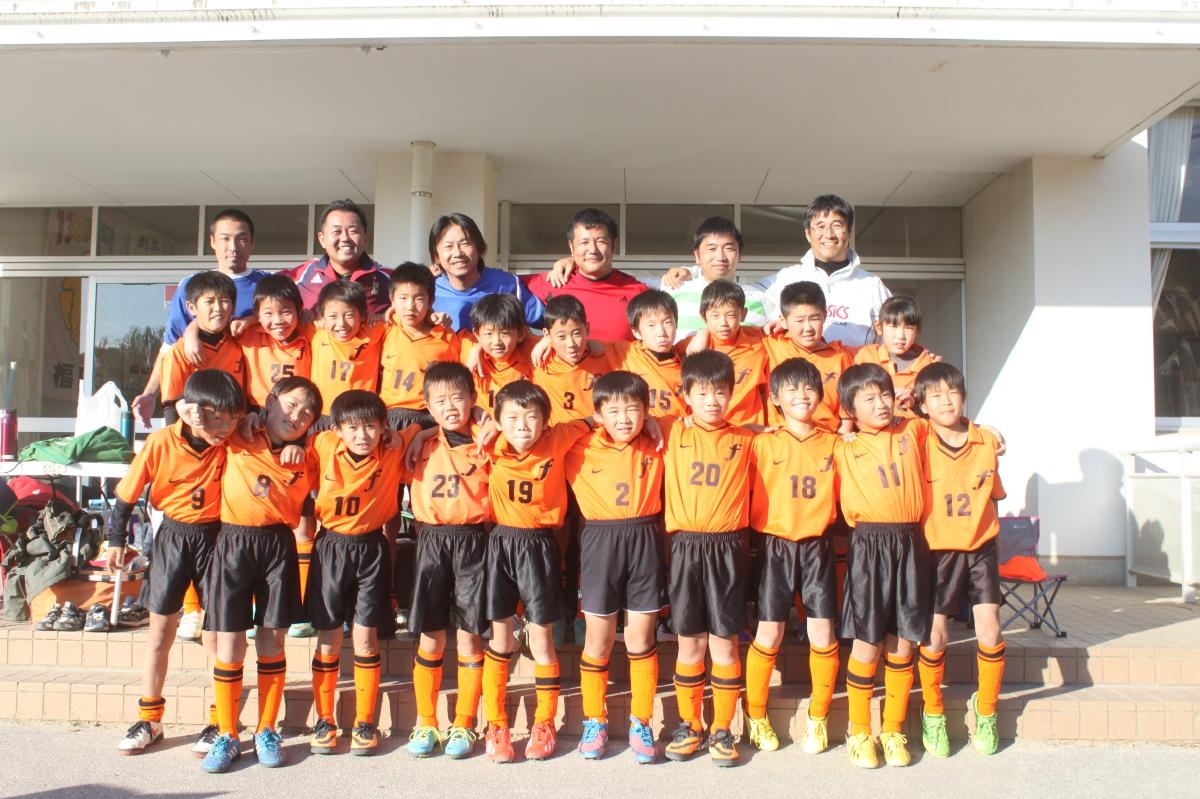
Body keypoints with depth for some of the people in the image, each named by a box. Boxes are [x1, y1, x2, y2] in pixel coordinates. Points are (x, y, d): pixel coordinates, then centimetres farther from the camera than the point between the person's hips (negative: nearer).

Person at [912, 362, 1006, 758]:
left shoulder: (988, 442, 1)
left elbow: (992, 495, 13)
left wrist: (984, 530, 10)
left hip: (980, 548, 2)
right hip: (937, 550, -2)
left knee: (990, 630, -2)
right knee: (935, 634, -2)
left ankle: (985, 710, 21)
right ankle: (932, 714, 19)